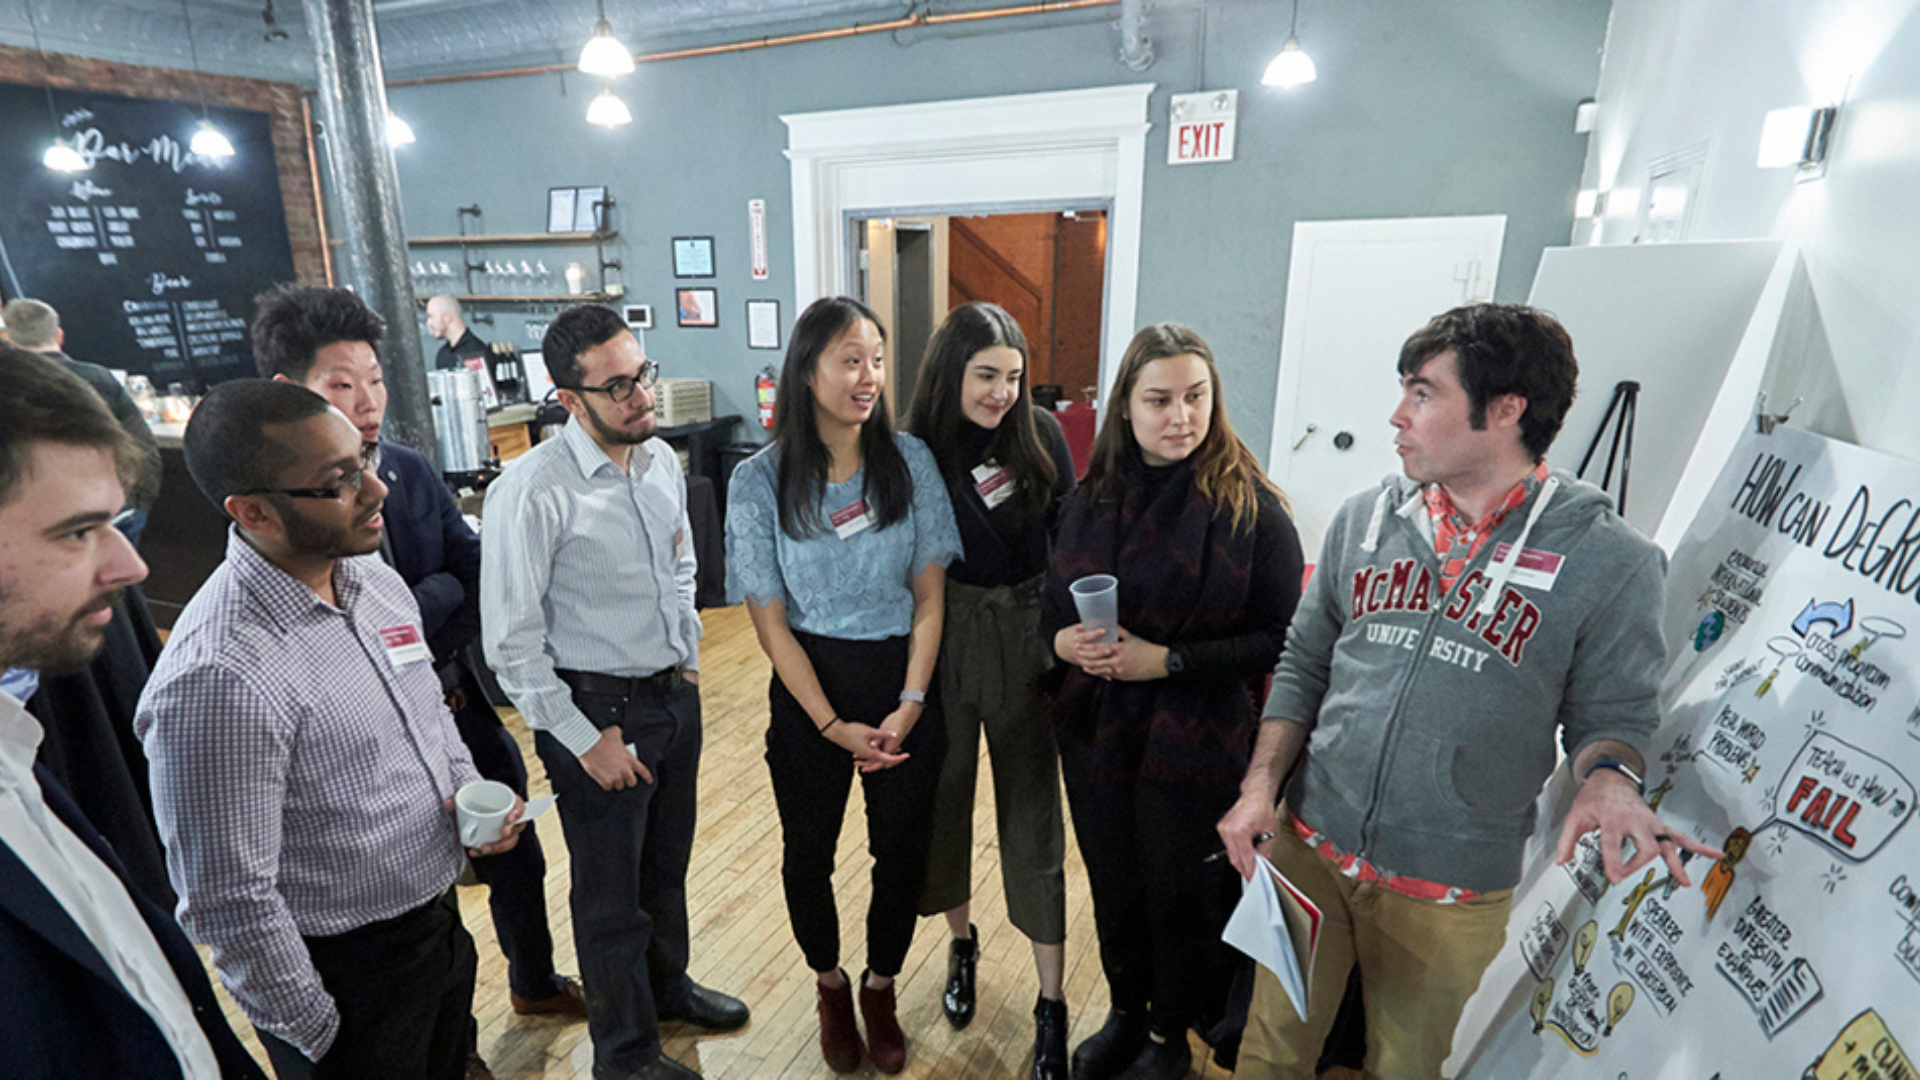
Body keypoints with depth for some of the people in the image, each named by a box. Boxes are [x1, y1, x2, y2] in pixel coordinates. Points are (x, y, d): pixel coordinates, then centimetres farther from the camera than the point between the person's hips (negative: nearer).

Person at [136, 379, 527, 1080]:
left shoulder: (377, 580, -4)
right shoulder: (217, 679, -29)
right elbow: (231, 904, -22)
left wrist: (468, 790, -5)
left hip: (444, 920, 7)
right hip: (348, 983, -7)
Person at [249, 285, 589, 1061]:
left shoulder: (411, 470, -2)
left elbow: (484, 590, -5)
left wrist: (406, 613, -21)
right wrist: (442, 593, -16)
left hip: (463, 709, 5)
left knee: (517, 859, 22)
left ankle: (534, 983, 50)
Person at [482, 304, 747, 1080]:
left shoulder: (662, 461, 0)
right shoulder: (532, 492, -21)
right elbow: (511, 643, -18)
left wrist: (688, 656, 11)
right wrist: (584, 740, -15)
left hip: (675, 694, 6)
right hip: (597, 709, -6)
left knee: (667, 863, 25)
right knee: (611, 891, 13)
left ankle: (668, 984, 52)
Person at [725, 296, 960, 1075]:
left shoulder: (909, 460, -7)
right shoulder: (759, 481, -11)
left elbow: (929, 595, -4)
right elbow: (769, 621, -8)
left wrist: (910, 704, -11)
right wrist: (833, 725, -11)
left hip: (904, 681, 1)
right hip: (809, 688, -1)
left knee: (902, 850, 12)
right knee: (808, 853, 16)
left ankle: (880, 989, 42)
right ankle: (830, 985, 47)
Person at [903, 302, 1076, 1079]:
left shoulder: (1041, 436, -6)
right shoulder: (915, 448, -8)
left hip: (1025, 638, 0)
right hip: (938, 638, 1)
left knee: (1032, 814, 7)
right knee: (943, 796, 16)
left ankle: (1052, 1003, 23)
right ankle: (961, 944, 44)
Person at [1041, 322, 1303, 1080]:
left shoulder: (1251, 510, -15)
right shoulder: (1090, 499, 0)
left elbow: (1280, 640, -14)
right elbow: (1051, 601, 9)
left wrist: (1166, 660, -22)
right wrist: (1062, 640, -13)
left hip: (1195, 748, -4)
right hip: (1095, 733, 4)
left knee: (1181, 899, 15)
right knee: (1113, 887, 21)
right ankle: (1125, 1013, 48)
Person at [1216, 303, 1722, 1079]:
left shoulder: (1609, 561, -10)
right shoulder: (1364, 519, -1)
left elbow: (1610, 713, -1)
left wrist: (1607, 777, -24)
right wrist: (1261, 786, -4)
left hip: (1450, 894, -2)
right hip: (1307, 847, 3)